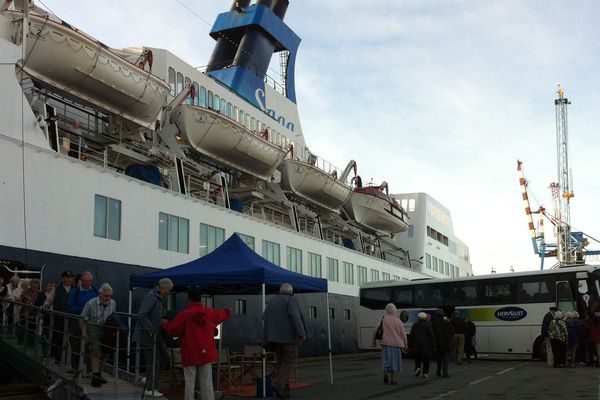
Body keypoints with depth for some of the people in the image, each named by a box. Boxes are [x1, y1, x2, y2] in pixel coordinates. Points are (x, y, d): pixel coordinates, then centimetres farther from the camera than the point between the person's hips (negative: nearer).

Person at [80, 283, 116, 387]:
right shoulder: (91, 303, -12)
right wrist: (83, 332, -12)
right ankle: (95, 377, -19)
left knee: (104, 353, 7)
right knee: (95, 352, -16)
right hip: (93, 328, -4)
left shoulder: (113, 303, 0)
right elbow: (82, 318, -5)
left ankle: (99, 375, 21)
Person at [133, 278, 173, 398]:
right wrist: (152, 329, -26)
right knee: (154, 361, -2)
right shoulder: (151, 297, -19)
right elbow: (141, 315, -26)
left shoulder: (159, 298, 11)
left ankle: (149, 378, 22)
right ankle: (150, 389, 11)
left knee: (165, 356, 10)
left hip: (155, 335, 9)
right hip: (147, 335, -9)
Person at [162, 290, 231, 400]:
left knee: (189, 383, 5)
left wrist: (165, 323, 11)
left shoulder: (184, 314, -10)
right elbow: (224, 314, 21)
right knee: (206, 383, 6)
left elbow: (172, 330, -10)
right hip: (205, 353, 3)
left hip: (190, 355, -3)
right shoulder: (210, 313, 3)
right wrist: (228, 311, 45)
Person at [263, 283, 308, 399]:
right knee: (289, 360, -1)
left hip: (275, 335, 6)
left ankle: (282, 390, 8)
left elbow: (265, 317, 8)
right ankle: (278, 385, -18)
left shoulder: (272, 301, 13)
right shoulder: (291, 300, -5)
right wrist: (302, 333, -17)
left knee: (281, 361, 11)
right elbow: (295, 316, -17)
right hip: (289, 335, -6)